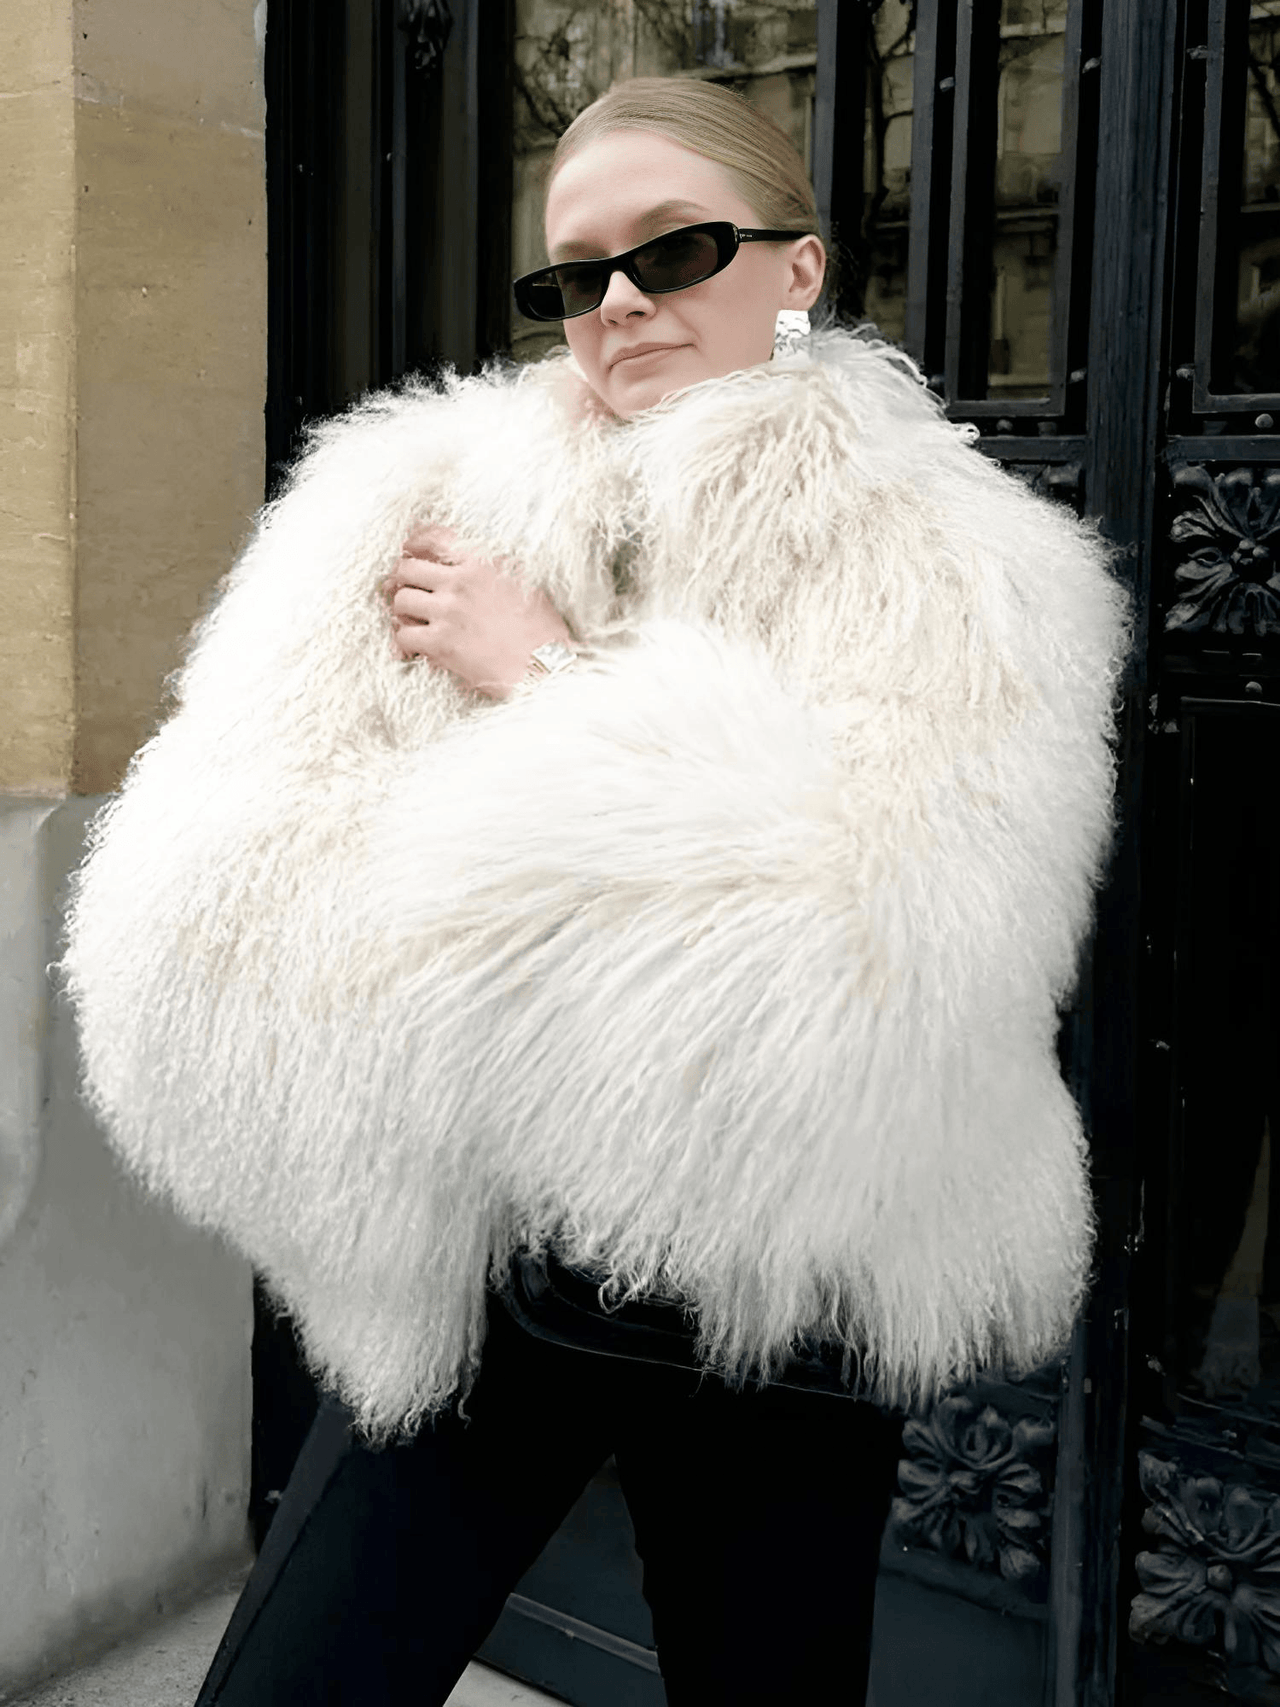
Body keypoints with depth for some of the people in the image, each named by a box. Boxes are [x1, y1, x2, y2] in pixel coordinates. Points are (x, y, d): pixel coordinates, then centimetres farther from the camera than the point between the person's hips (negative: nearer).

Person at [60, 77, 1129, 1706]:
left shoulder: (954, 567, -5)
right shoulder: (415, 501, -1)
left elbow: (864, 955, -23)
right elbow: (183, 953, -12)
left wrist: (551, 688, -15)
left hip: (779, 1318, -1)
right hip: (465, 1277, 2)